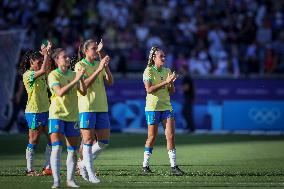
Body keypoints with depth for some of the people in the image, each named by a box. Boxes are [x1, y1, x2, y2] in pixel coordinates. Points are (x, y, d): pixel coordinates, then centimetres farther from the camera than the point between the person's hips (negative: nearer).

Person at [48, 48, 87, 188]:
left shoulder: (73, 74, 9)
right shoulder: (53, 75, -6)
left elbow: (83, 92, 3)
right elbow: (60, 92, -20)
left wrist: (81, 78, -12)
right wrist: (76, 79, -23)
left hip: (72, 116, 5)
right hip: (57, 115, -5)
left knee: (72, 150, 5)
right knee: (56, 148, -11)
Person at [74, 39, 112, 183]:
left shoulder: (99, 64, 12)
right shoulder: (80, 65, -4)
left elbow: (110, 82, 2)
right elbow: (85, 84, -18)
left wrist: (106, 67, -12)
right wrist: (99, 69, -22)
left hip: (102, 107, 6)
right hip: (86, 107, -6)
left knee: (104, 141, 4)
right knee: (88, 140, -4)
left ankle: (84, 164, 21)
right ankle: (90, 173, 2)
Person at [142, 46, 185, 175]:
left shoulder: (167, 71, 10)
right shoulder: (149, 71, -6)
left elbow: (172, 92, 12)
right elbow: (149, 89, -17)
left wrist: (171, 83, -9)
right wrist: (165, 82, -21)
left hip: (166, 107, 5)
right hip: (153, 107, -5)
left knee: (171, 135, -4)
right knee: (152, 137, -1)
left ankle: (173, 167, -3)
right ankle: (145, 166, 9)